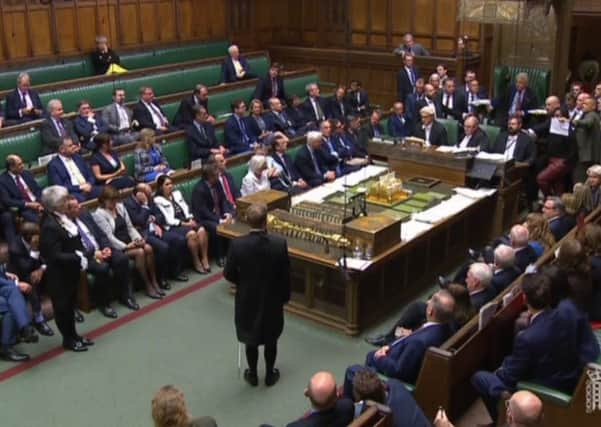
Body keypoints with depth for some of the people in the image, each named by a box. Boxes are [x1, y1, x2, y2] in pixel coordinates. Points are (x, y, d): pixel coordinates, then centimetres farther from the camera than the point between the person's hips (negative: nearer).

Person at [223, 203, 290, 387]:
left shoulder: (237, 244, -22)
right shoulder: (279, 243, -21)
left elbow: (228, 274, -11)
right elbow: (285, 275, -10)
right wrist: (285, 296, 7)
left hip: (247, 299, 0)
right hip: (272, 299, 0)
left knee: (250, 338, 21)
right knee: (270, 339, 20)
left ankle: (252, 375, 36)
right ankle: (270, 375, 36)